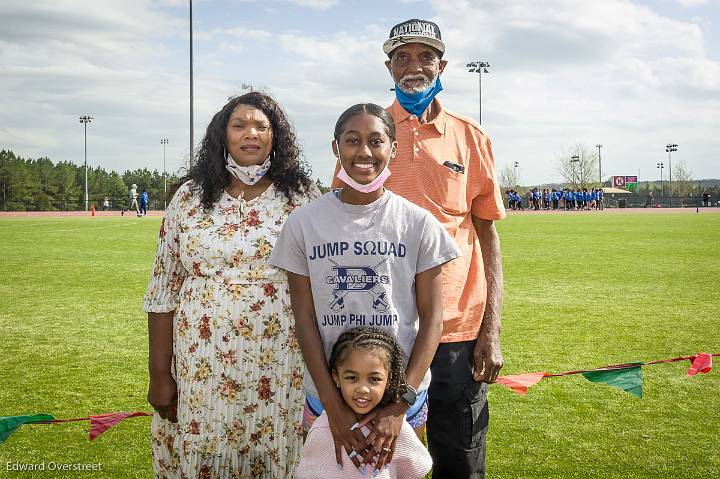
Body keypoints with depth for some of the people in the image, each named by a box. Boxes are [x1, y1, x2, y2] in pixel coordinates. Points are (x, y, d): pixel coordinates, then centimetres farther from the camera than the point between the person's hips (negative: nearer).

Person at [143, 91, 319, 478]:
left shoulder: (302, 199, 1)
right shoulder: (190, 198, 4)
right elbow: (163, 290, 3)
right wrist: (159, 374, 0)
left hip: (281, 369, -1)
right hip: (203, 367, 1)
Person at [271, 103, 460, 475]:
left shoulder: (419, 223, -4)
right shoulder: (303, 224, -3)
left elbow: (432, 317, -4)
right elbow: (305, 318, -3)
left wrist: (402, 405, -12)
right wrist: (333, 404, -11)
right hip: (326, 395, 0)